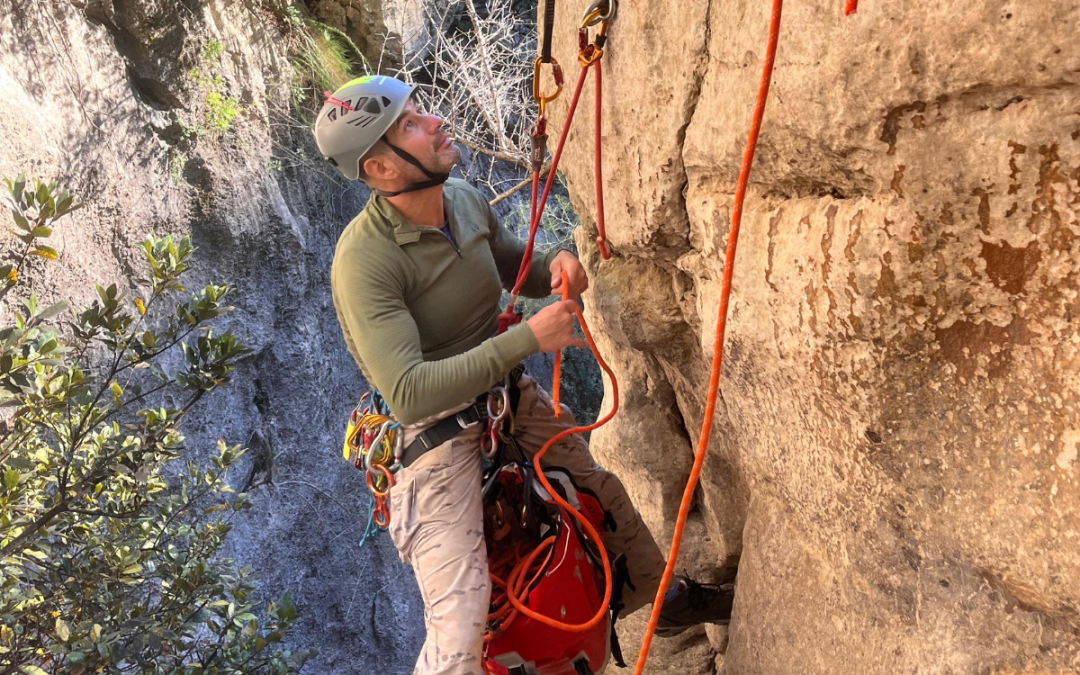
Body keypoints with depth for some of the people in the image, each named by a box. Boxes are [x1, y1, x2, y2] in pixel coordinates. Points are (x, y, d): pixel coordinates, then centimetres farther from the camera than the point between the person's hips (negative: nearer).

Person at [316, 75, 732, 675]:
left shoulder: (464, 199, -4)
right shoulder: (363, 261, -28)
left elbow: (515, 269, 15)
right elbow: (407, 394, -34)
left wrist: (555, 264, -10)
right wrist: (527, 338, -33)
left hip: (509, 396, 8)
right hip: (434, 429, -7)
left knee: (604, 493, 22)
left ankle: (667, 599, 50)